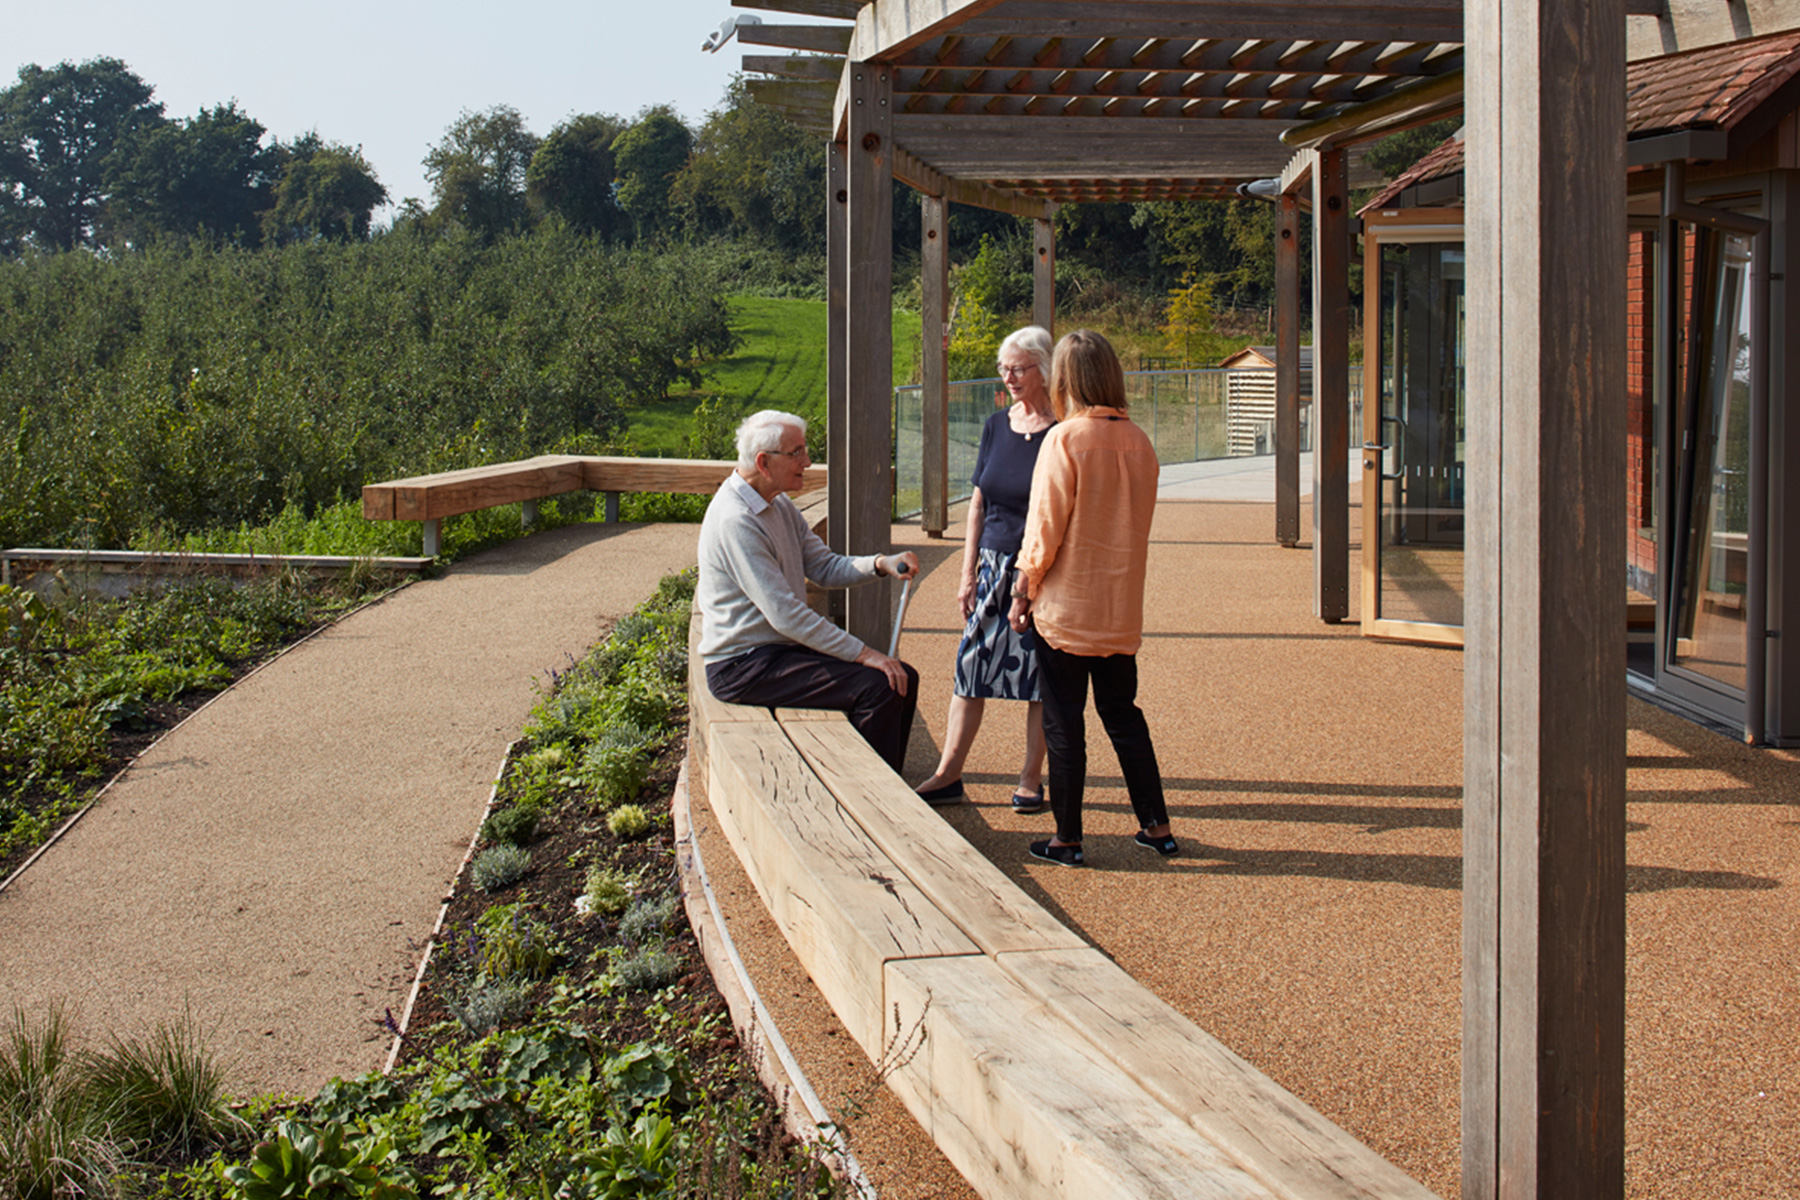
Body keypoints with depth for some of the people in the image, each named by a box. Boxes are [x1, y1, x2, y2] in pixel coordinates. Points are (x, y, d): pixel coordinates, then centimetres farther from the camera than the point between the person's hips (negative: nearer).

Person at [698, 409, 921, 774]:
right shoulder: (736, 521, -21)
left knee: (904, 678, 3)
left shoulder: (780, 507, 12)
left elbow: (825, 567, 14)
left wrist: (880, 564, -7)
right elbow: (784, 613, -25)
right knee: (878, 687, -22)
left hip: (783, 647, 10)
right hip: (744, 665, -10)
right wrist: (862, 653, -23)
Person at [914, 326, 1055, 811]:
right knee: (971, 664, 5)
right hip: (995, 566, 5)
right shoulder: (997, 426, 7)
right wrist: (968, 574, 7)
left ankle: (1030, 779, 14)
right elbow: (978, 503, 11)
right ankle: (948, 773, 12)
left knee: (1040, 677, 3)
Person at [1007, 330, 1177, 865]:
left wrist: (1023, 592, -1)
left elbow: (1045, 528, -13)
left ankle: (1067, 838, 11)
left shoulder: (1065, 439, -14)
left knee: (1063, 722, 4)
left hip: (1066, 605, -5)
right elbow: (1137, 524, 11)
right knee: (1122, 713, 18)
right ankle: (1156, 825, 21)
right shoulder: (1139, 441, 2)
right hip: (1122, 608, 5)